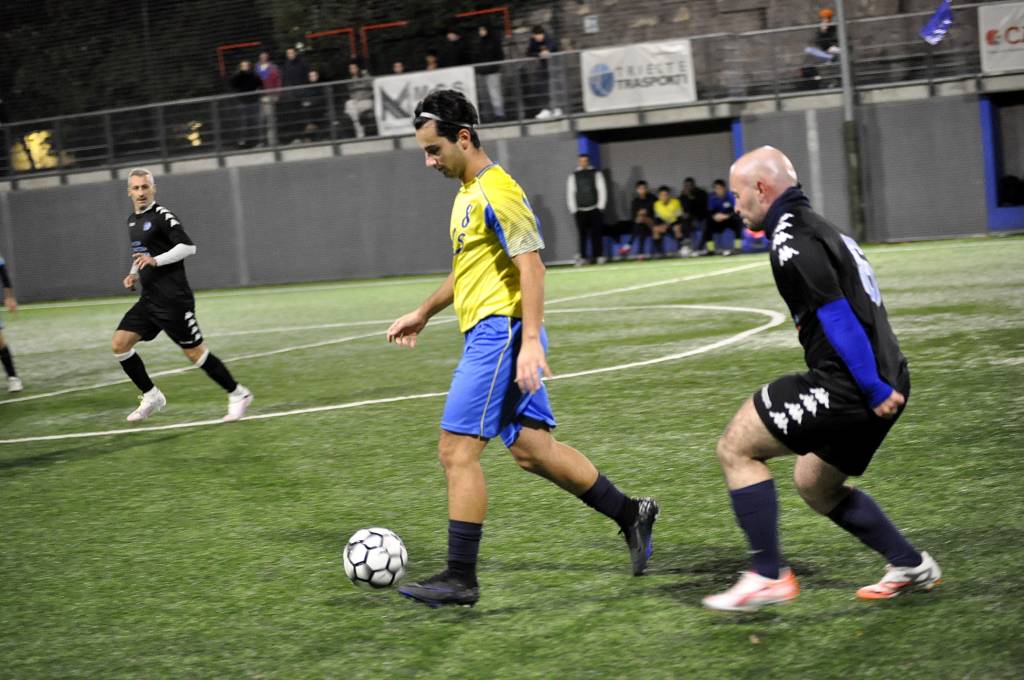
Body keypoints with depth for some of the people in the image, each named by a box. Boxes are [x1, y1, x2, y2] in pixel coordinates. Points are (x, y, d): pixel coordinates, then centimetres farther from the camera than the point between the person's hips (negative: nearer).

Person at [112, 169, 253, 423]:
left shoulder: (162, 216, -10)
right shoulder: (133, 220, 16)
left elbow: (188, 246, -19)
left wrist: (155, 261, -25)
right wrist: (134, 274, 14)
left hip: (173, 299, -8)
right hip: (149, 299, 8)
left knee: (195, 352, -5)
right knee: (119, 344, -2)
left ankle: (237, 395, 9)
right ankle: (151, 397, 10)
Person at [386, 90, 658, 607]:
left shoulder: (495, 193, -14)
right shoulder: (468, 192, 17)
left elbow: (531, 268, -20)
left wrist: (530, 342, -26)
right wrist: (424, 313, 33)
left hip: (498, 334, -10)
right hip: (491, 334, 10)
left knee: (457, 450, -9)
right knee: (531, 448, 11)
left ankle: (460, 579, -4)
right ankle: (630, 514, 19)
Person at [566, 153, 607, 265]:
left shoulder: (596, 174, 6)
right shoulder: (573, 176, 8)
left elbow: (602, 190, 3)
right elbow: (570, 193, 7)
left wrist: (600, 207, -4)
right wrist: (573, 209, 0)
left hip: (595, 210, -1)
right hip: (580, 211, 1)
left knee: (596, 234, -3)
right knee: (582, 234, -4)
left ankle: (598, 256, 0)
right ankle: (582, 256, -4)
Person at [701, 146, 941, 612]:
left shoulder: (790, 238, -11)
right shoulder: (819, 228, 20)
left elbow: (836, 315, -19)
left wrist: (872, 389, -20)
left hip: (846, 386, -10)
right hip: (887, 379, 10)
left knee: (735, 449, -2)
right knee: (813, 483, 24)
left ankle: (768, 576, -3)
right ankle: (910, 566, 26)